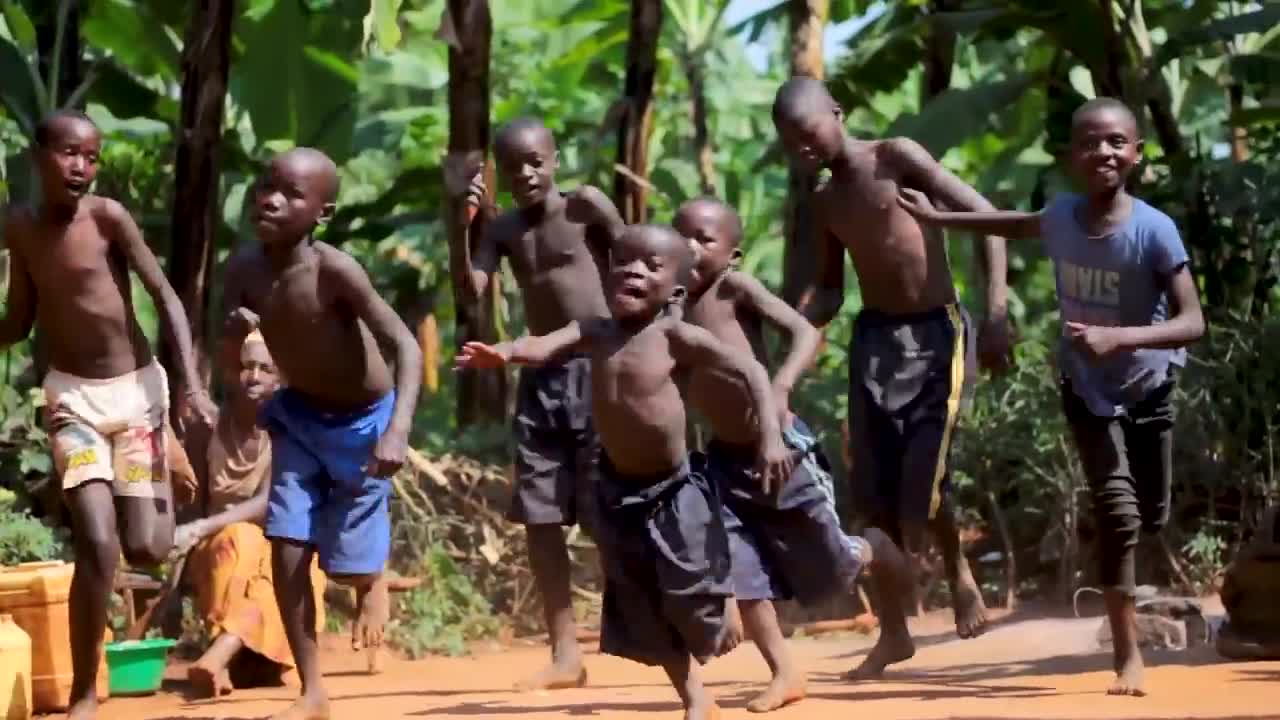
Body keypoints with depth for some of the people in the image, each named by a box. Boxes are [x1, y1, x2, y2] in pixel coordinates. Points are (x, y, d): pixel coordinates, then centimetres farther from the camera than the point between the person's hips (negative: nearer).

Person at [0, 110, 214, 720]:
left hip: (136, 390, -1)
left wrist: (191, 382, -19)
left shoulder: (107, 216, -11)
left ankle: (163, 485, 34)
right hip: (72, 396, 1)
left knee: (145, 550, -4)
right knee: (98, 546, -17)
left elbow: (166, 297, -10)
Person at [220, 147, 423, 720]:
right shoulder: (244, 270, -13)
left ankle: (374, 581, 41)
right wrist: (235, 333, -24)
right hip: (299, 415, 4)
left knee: (347, 563, 1)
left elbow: (406, 344, -32)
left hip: (363, 419, -4)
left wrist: (398, 429, -45)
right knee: (287, 549, -5)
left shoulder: (335, 271, -30)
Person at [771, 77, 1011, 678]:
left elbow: (984, 216, -12)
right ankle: (893, 631, 17)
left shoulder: (896, 158, -9)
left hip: (934, 334, -6)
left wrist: (996, 312, -19)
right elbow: (828, 291, 17)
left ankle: (959, 572, 23)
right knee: (876, 492, 5)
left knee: (922, 485, -10)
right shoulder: (825, 202, 10)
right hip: (873, 339, 6)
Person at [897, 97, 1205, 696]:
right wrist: (939, 219, 10)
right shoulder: (1062, 216, -14)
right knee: (1116, 510, -14)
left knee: (1150, 517, 13)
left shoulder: (1154, 231, -26)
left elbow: (1192, 323, -28)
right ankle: (1129, 656, -9)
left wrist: (1119, 337, -42)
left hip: (1149, 390, -1)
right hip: (1087, 391, 1)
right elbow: (1023, 226, 12)